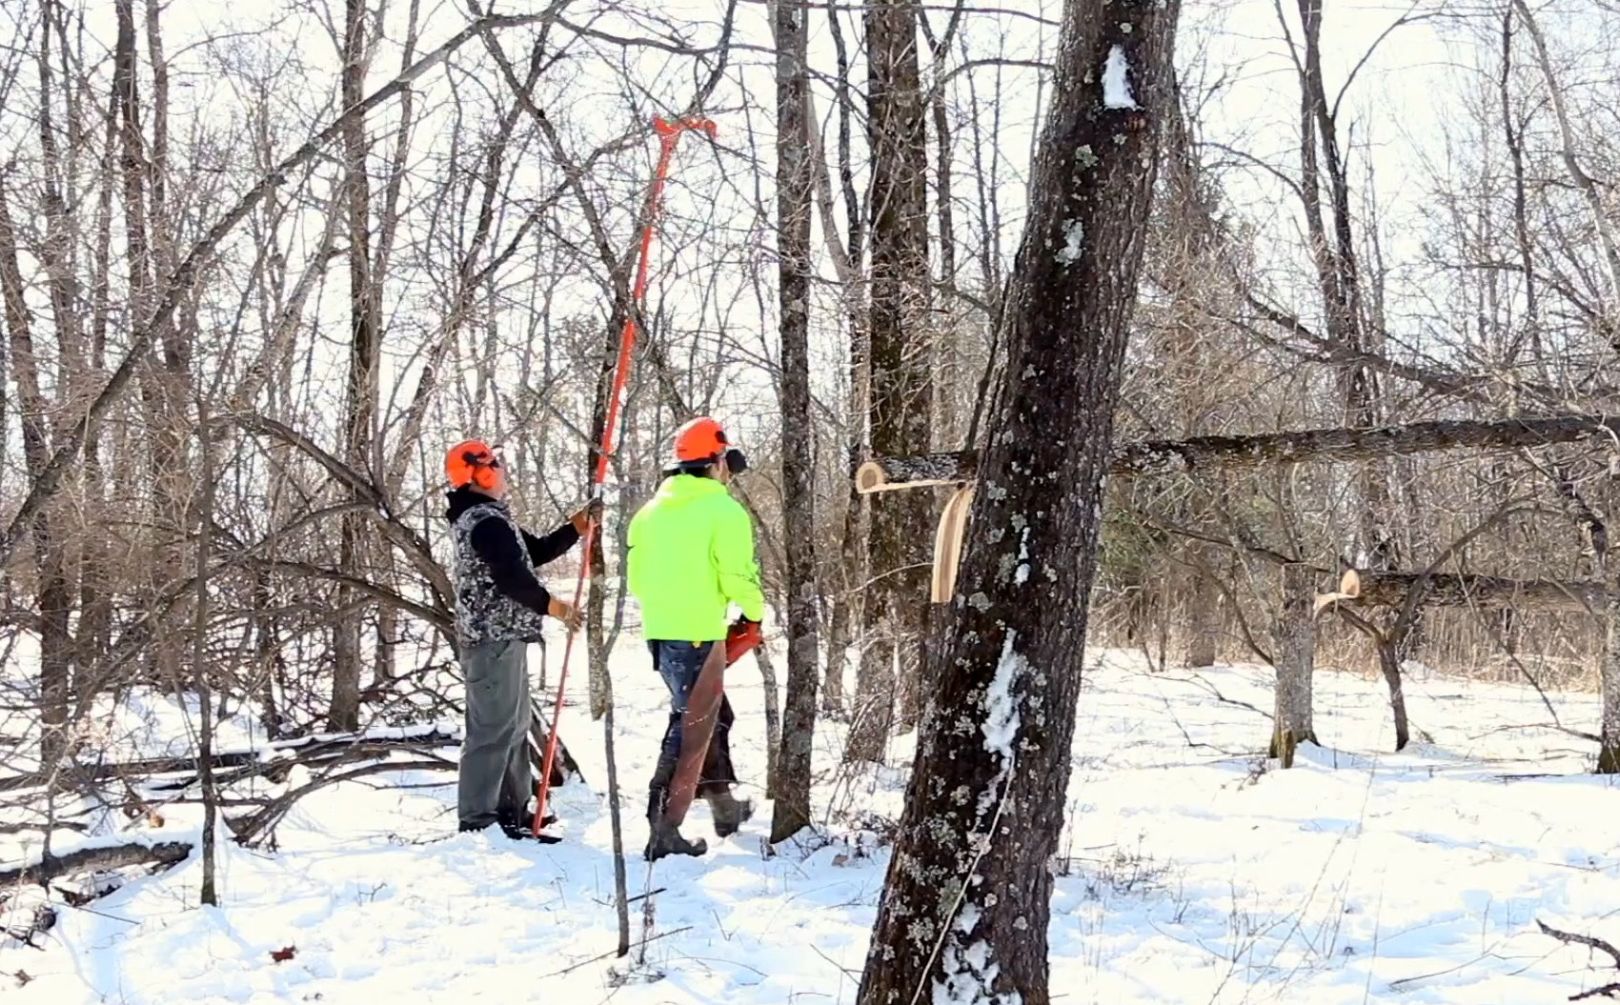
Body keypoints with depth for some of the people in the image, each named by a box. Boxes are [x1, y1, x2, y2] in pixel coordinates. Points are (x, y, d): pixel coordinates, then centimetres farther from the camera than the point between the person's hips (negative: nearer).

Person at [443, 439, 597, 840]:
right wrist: (552, 606, -15)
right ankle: (477, 820, -11)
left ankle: (511, 812, 25)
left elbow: (536, 552, 24)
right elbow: (512, 577, -24)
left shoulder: (487, 518, 21)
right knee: (493, 729, -12)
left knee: (513, 726, 17)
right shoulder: (485, 520, -14)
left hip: (500, 635, 11)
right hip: (494, 637, -11)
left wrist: (575, 528, 14)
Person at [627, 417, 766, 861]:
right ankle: (664, 832, -1)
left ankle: (724, 807, 34)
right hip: (699, 634, -8)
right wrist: (755, 613, 3)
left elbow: (636, 578, 15)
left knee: (713, 715, 23)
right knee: (692, 728, 0)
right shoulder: (723, 510, -10)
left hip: (658, 632, 8)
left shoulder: (652, 509, 11)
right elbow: (738, 576, -15)